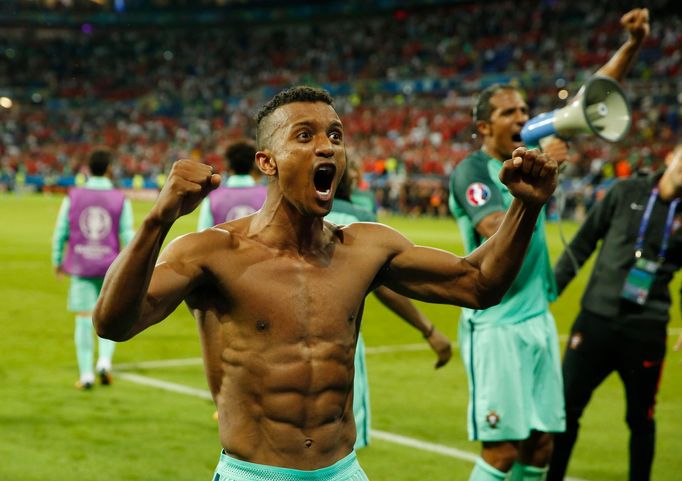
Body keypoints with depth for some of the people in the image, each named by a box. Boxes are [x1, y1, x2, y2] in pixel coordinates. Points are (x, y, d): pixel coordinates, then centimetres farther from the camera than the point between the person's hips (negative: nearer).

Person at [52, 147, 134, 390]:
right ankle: (104, 361, -3)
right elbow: (128, 235, -7)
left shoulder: (73, 197, -3)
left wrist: (57, 261, 14)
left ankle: (86, 374, 5)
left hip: (80, 267, 0)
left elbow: (60, 233, 1)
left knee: (84, 319, 6)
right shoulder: (120, 200, -5)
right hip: (110, 268, 0)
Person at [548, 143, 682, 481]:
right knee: (566, 406, -1)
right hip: (596, 319, 0)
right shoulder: (626, 193, 3)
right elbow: (582, 244, 7)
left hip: (646, 331, 0)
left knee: (640, 418, 9)